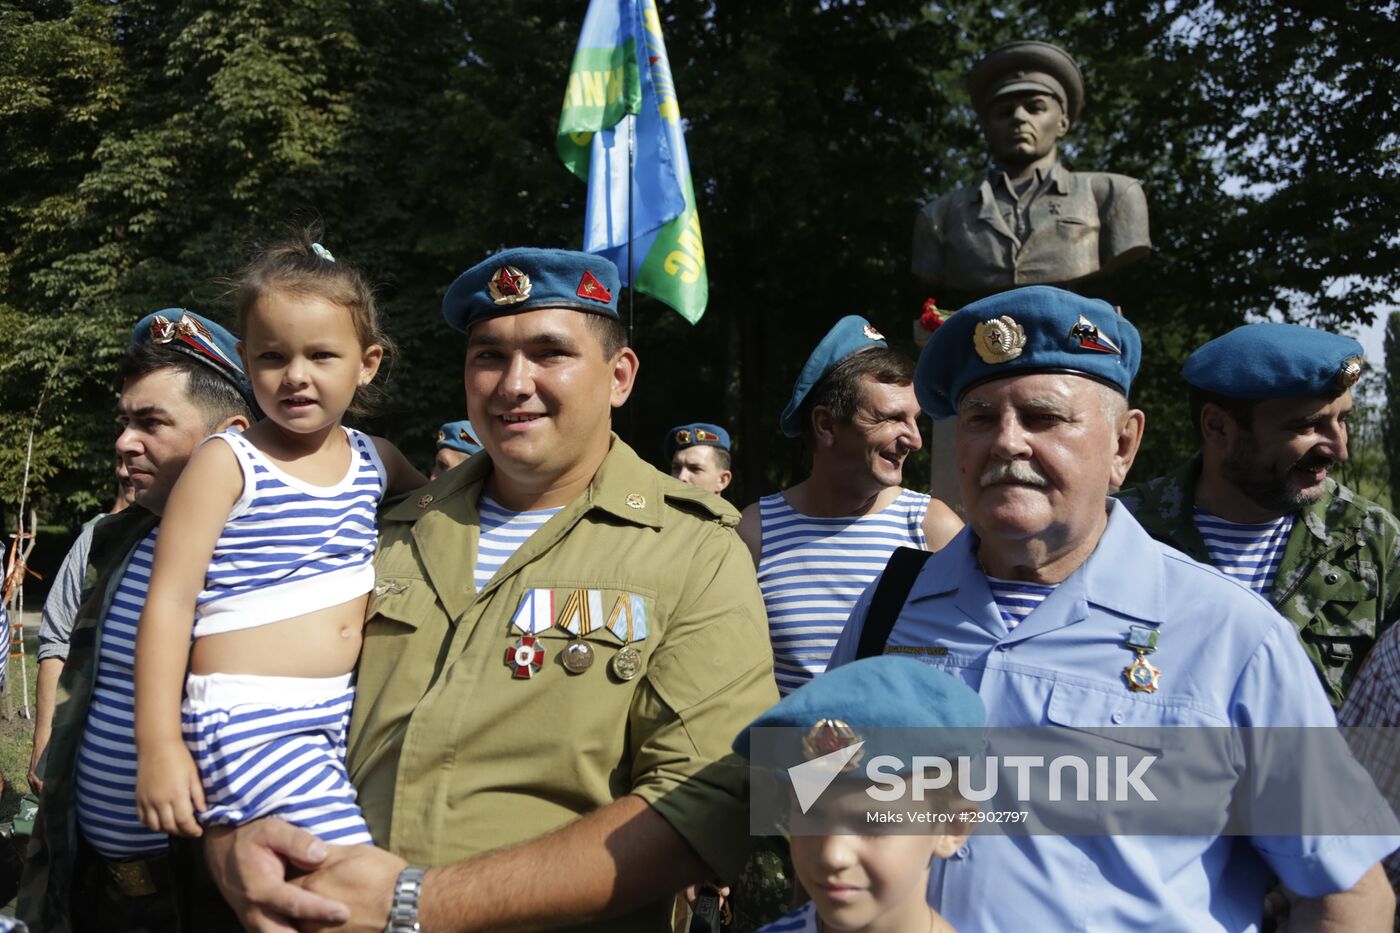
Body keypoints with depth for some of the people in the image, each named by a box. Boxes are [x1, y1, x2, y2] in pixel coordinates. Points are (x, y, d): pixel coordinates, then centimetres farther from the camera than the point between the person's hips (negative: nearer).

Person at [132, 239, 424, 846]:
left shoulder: (373, 459, 10)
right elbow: (169, 602, -6)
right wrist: (159, 745, -10)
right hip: (251, 723, -7)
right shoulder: (228, 462, -4)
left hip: (345, 714, 7)